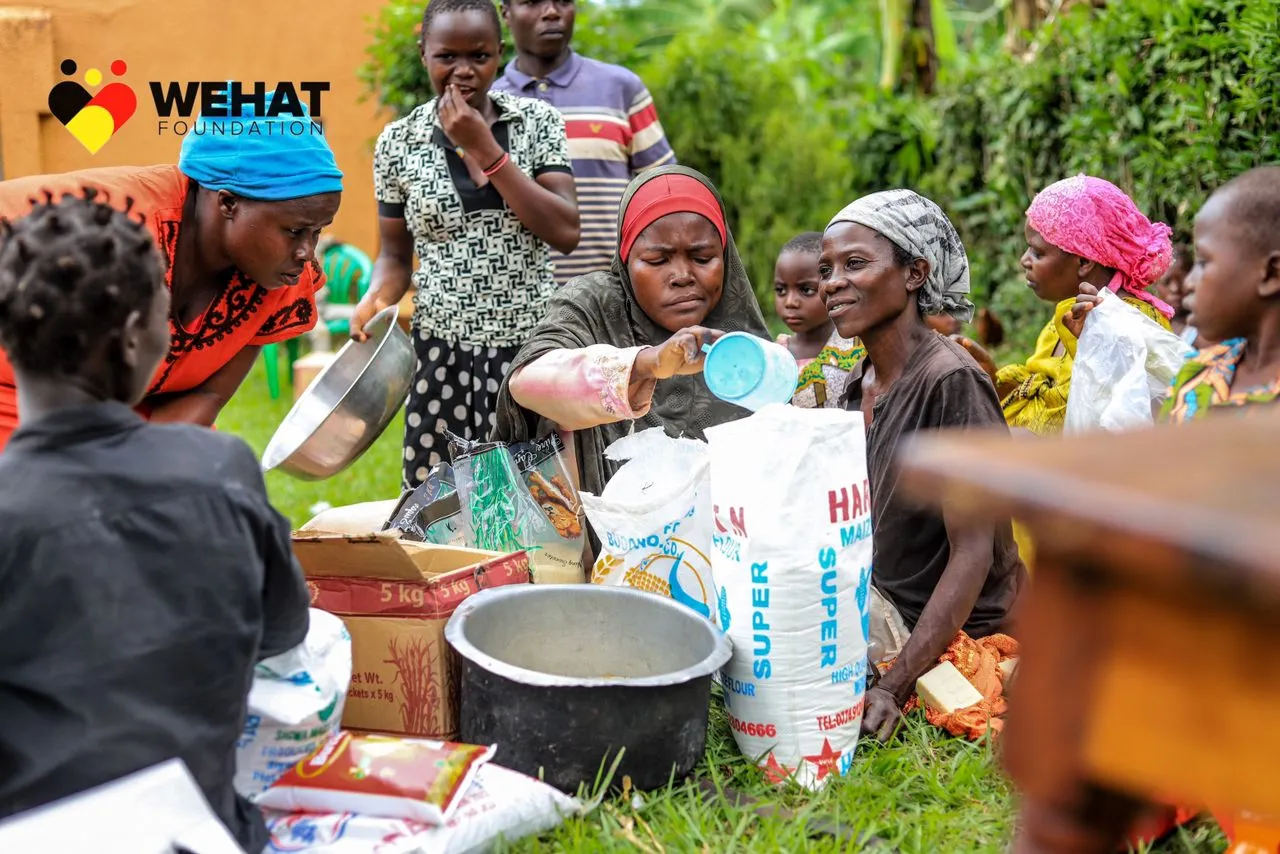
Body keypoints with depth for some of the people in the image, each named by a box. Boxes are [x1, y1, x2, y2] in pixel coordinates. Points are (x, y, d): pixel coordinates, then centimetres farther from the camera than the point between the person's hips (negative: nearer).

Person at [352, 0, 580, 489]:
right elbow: (395, 254, 10)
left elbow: (565, 233, -10)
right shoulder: (398, 142, 2)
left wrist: (485, 149, -13)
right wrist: (376, 298, -12)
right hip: (442, 352, 0)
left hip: (530, 346, 0)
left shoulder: (538, 121, 1)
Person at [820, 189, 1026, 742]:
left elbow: (973, 552, -22)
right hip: (880, 606, 8)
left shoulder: (951, 381, -19)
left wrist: (895, 686, -28)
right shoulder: (859, 382, 6)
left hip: (960, 630, -8)